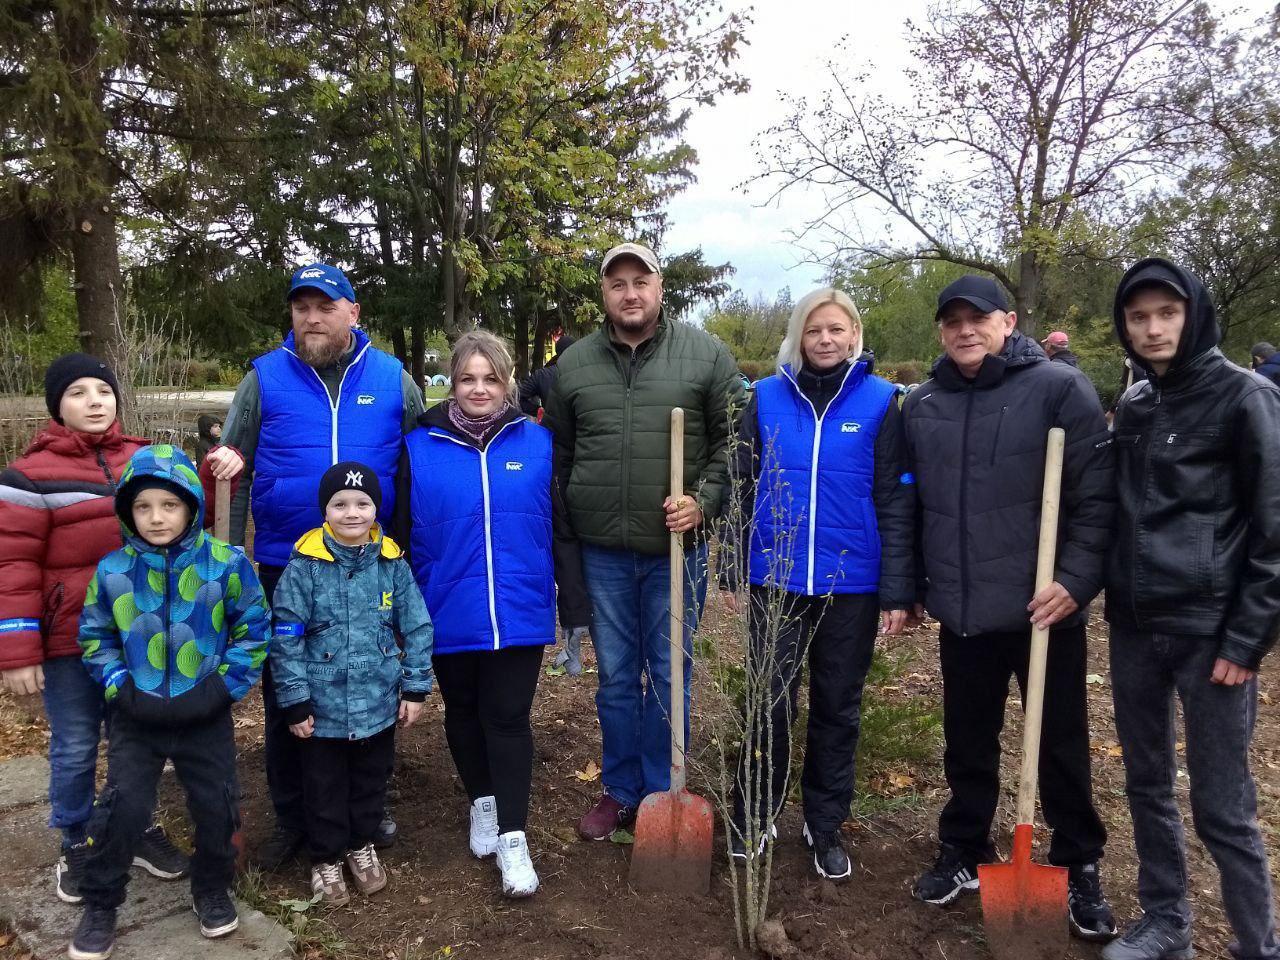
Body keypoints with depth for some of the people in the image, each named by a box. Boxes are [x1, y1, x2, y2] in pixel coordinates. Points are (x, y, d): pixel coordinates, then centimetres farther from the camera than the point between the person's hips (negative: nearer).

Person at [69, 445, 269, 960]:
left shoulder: (226, 564, -12)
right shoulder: (112, 570, -7)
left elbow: (253, 630, -4)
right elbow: (94, 636, 5)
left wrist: (226, 684, -11)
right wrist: (118, 685, -7)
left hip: (207, 718, 0)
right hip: (137, 718, 1)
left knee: (217, 807, 10)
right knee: (122, 808, 1)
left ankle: (211, 891, 35)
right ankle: (100, 907, 24)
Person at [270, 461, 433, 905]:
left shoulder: (392, 563, -6)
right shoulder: (305, 565, -13)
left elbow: (417, 627, 0)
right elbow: (286, 638, -10)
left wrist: (415, 688, -1)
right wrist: (295, 702, -9)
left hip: (379, 702, 2)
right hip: (323, 706, -2)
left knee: (371, 780, 20)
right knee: (325, 787, 14)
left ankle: (362, 845, 43)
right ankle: (326, 858, 36)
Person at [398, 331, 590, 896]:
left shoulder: (537, 443, -2)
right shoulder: (420, 447, -2)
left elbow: (561, 531, 1)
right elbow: (401, 537, 3)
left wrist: (574, 607, 1)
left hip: (519, 613, -1)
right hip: (448, 615, 2)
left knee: (508, 719, 3)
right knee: (463, 714, 17)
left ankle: (512, 836, 13)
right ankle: (482, 803, 39)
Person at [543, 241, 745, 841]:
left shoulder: (705, 354, -2)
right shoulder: (573, 364, 5)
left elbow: (733, 440, 2)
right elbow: (558, 454, 12)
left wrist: (704, 500, -12)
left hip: (677, 548, -2)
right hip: (602, 550, 2)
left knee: (669, 675, 9)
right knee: (615, 677, 14)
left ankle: (661, 796, 26)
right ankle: (619, 791, 30)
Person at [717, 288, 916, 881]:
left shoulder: (881, 402, -3)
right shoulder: (766, 398, 2)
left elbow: (896, 500, -4)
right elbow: (743, 490, 5)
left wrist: (898, 590, -8)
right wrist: (732, 571, 4)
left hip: (851, 585, 0)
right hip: (774, 581, 1)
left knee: (837, 709, 13)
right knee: (770, 704, 9)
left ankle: (825, 826, 30)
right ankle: (753, 817, 28)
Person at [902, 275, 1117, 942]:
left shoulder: (1059, 388, -7)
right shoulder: (921, 405, 7)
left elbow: (1097, 495, -10)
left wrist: (1076, 579, -18)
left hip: (1044, 607, -4)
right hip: (960, 612, 4)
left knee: (1061, 745, 11)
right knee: (967, 742, 17)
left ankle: (1079, 871, 30)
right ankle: (963, 853, 35)